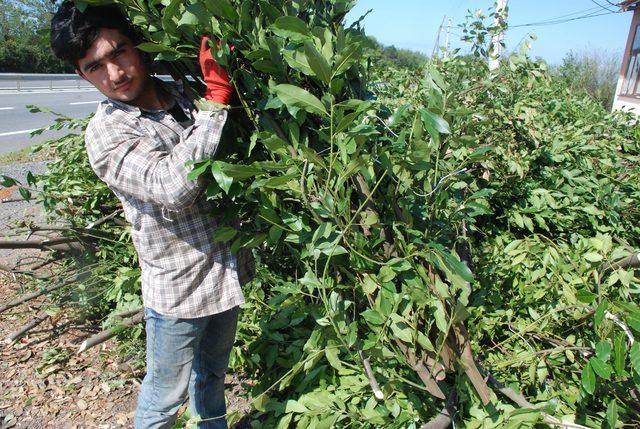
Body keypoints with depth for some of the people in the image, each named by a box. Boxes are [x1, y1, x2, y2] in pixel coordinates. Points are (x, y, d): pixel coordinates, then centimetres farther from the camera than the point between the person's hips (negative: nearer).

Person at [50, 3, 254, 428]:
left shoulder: (185, 94, 1)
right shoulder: (105, 134, -15)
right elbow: (172, 186, -33)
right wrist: (216, 99, -30)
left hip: (229, 272, 5)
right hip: (179, 288, -5)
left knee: (212, 376, 28)